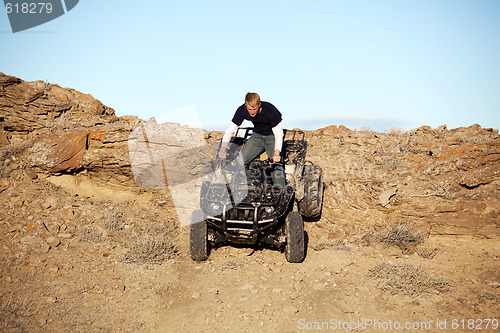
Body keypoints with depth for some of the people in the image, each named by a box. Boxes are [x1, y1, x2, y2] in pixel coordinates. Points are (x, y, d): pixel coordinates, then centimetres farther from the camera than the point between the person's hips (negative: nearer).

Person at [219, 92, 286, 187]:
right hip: (257, 136, 3)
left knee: (276, 164, -27)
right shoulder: (242, 111, -19)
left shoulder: (270, 111, -29)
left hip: (272, 137, -3)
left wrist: (276, 153, -43)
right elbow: (230, 130, -11)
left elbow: (278, 133, -26)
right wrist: (223, 149, -26)